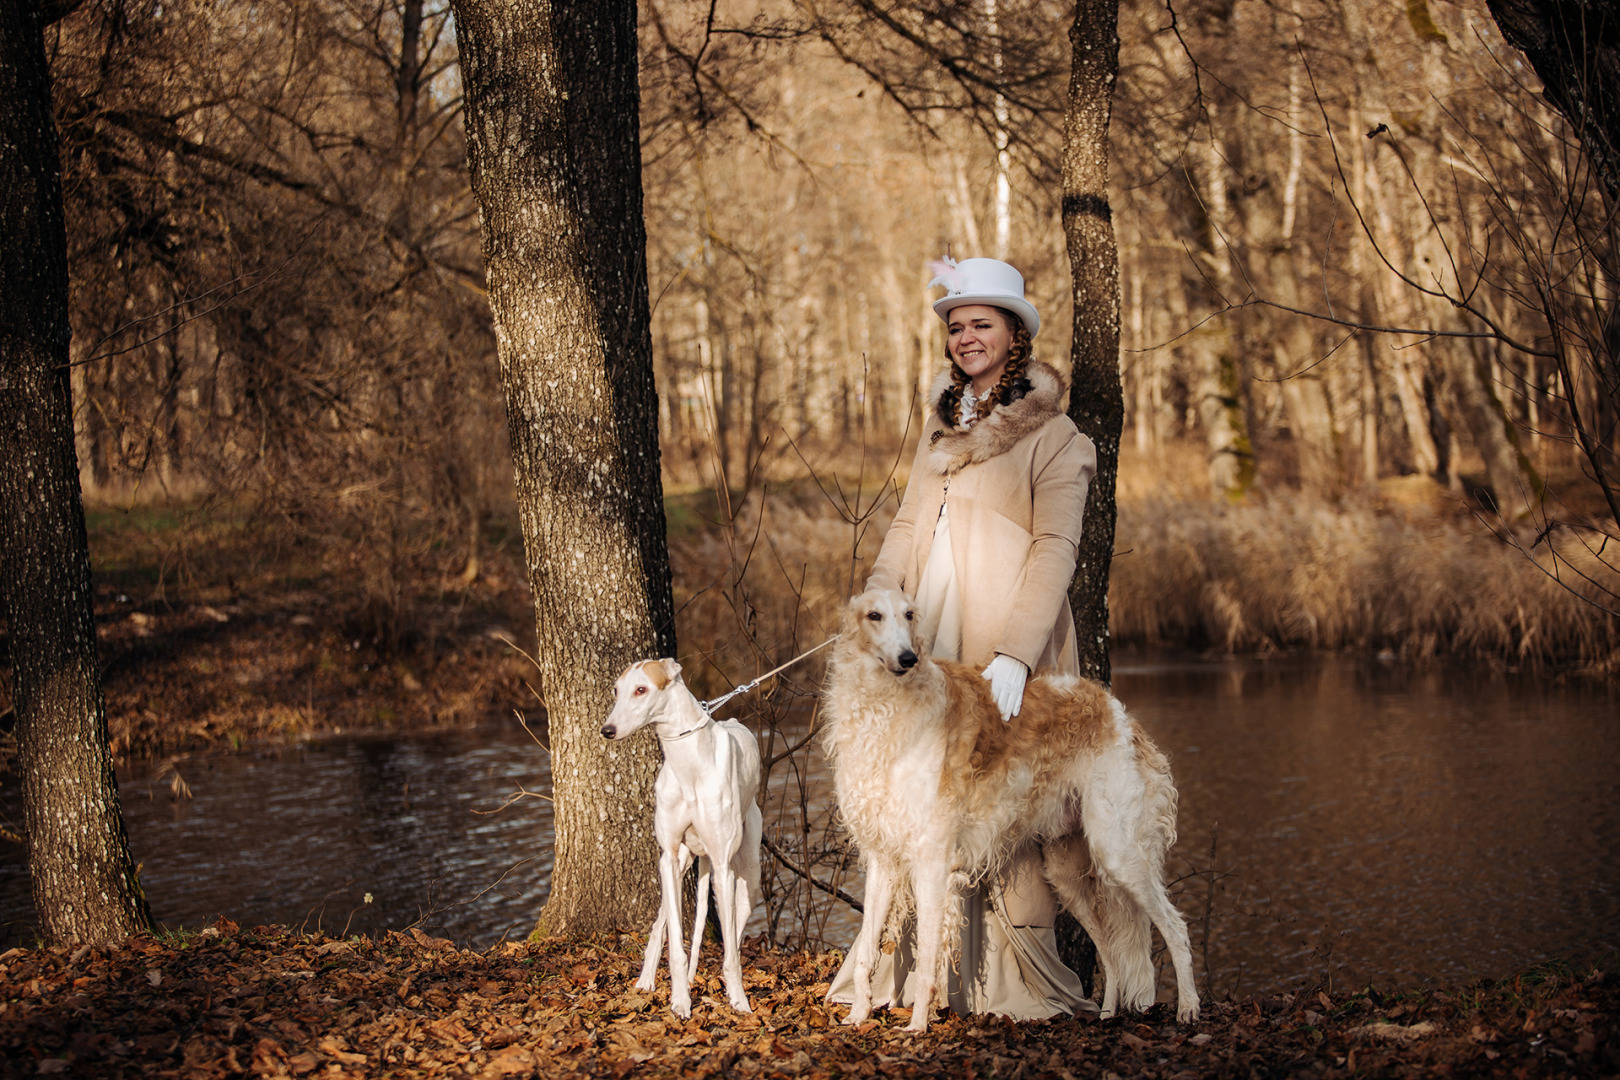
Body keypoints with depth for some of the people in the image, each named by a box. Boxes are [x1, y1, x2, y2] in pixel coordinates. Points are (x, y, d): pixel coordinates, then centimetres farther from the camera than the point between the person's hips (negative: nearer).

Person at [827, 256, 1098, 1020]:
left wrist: (1016, 654, -21)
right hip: (928, 644, 6)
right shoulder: (942, 421, 19)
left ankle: (1015, 978, 0)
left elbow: (1054, 550, -10)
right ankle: (915, 969, 6)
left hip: (1003, 653, -6)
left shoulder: (1051, 435, -2)